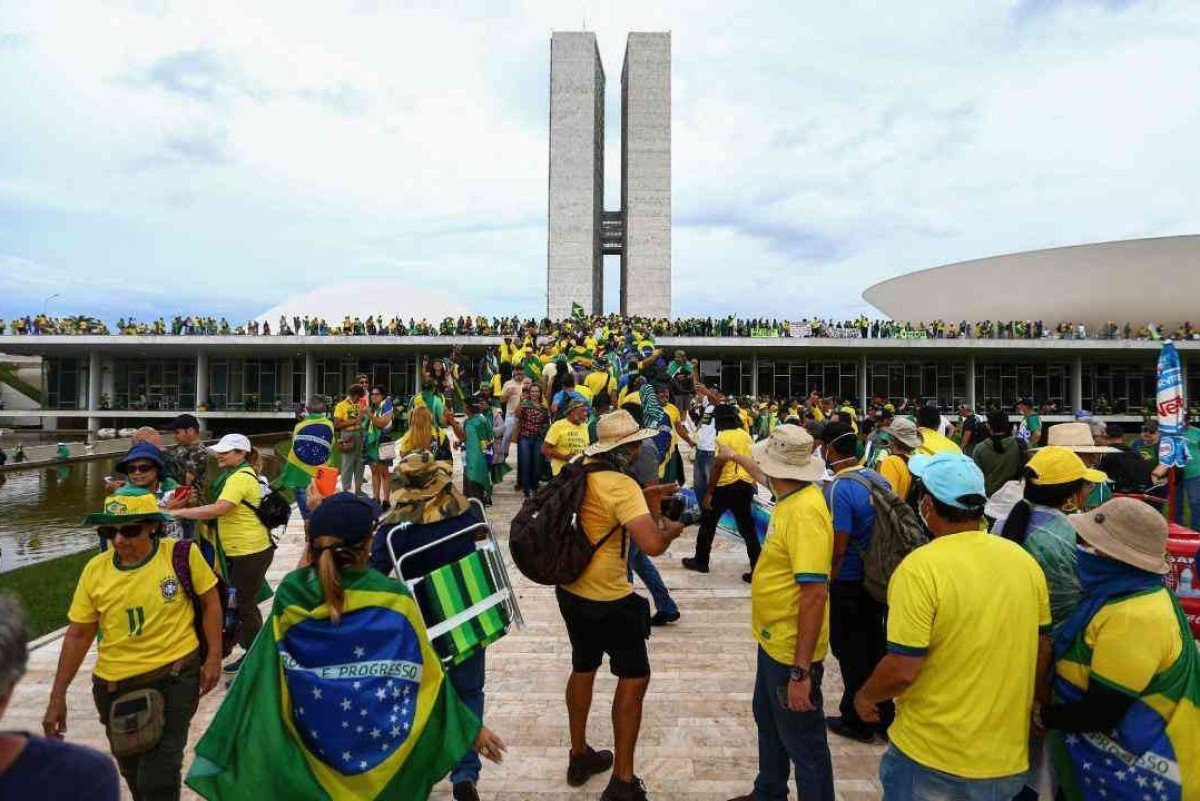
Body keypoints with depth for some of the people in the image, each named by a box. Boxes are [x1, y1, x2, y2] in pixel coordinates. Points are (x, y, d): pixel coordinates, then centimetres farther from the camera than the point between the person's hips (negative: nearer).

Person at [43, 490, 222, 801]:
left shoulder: (182, 554, -14)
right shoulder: (95, 569, -5)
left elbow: (210, 602, -3)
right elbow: (78, 634, 4)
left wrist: (213, 658, -7)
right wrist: (58, 697, 6)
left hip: (174, 678, -4)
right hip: (115, 686, 4)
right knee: (132, 772, 24)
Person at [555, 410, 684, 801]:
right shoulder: (621, 486, -24)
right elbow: (652, 545, -32)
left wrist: (644, 498, 17)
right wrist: (671, 528, -12)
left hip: (571, 589, 8)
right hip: (608, 600, -8)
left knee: (583, 668, 24)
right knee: (634, 679, 8)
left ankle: (579, 756, 41)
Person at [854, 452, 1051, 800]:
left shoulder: (920, 568, -23)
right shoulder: (1025, 561, -4)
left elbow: (902, 670, -22)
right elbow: (1042, 656, 6)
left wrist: (866, 696, -3)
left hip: (932, 759, -5)